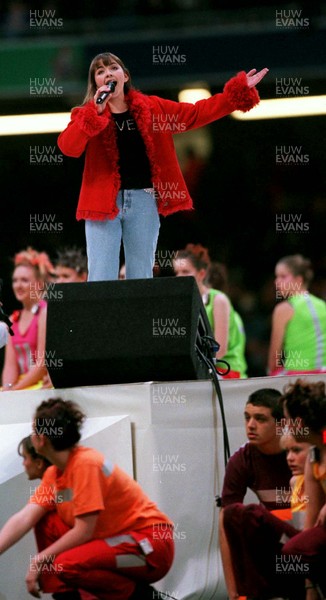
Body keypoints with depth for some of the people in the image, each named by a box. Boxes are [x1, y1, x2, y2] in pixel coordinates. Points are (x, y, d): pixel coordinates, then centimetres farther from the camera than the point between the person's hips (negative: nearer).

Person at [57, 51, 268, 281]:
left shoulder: (152, 108, 10)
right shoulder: (88, 116, 4)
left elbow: (196, 113, 12)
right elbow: (68, 147, -14)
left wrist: (238, 92, 7)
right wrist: (95, 112, -22)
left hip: (144, 201, 2)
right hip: (104, 201, -2)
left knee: (142, 279, 6)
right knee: (101, 281, -8)